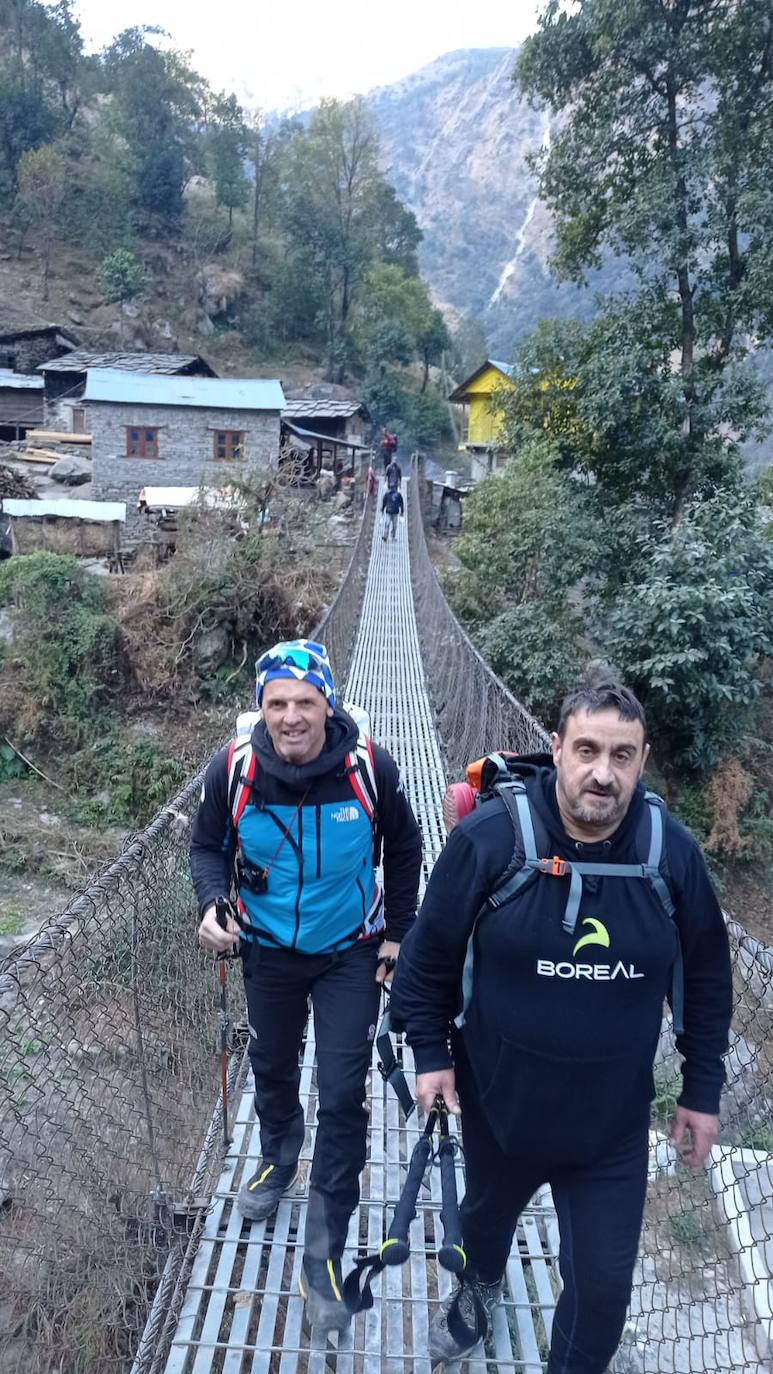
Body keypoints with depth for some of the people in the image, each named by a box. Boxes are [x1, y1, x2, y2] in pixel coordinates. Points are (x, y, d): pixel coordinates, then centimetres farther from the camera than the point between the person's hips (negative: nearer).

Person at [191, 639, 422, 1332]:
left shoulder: (370, 767, -24)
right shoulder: (232, 769, -21)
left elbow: (403, 849, -6)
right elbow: (209, 846, -3)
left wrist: (397, 932, -2)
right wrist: (212, 904, -22)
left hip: (350, 952, -2)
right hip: (269, 950, 2)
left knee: (343, 1097, -3)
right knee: (272, 1067, 23)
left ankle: (324, 1258, 16)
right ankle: (278, 1157, 57)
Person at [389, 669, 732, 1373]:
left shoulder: (672, 851, -15)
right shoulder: (490, 837, -22)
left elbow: (707, 977, -1)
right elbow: (431, 951, -8)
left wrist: (703, 1091, 4)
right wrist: (431, 1053, -5)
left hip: (613, 1121, 0)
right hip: (499, 1099, 0)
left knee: (604, 1278, 10)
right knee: (487, 1211, 29)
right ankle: (483, 1284, 65)